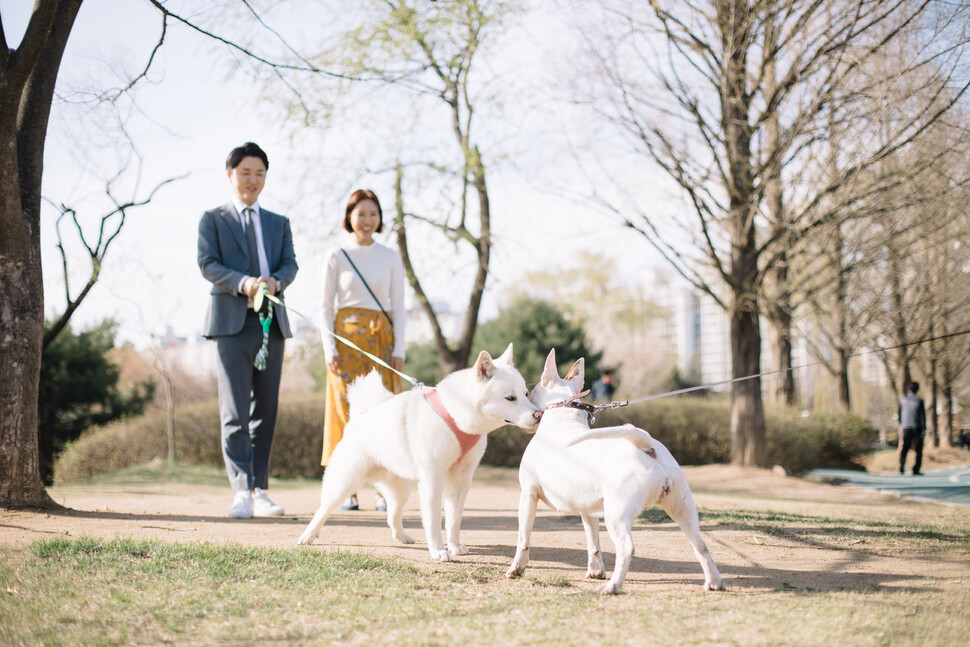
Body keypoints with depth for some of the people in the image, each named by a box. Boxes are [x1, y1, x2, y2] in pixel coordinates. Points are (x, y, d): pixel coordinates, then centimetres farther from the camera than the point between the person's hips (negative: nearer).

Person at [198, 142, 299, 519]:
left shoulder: (279, 223, 22)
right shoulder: (212, 219, 11)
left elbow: (290, 263, 9)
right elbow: (207, 264, -2)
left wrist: (275, 281, -15)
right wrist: (243, 282, -20)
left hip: (271, 322, 4)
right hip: (232, 322, -4)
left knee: (265, 411, 5)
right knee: (235, 413, -9)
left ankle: (260, 491, 10)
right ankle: (241, 492, -12)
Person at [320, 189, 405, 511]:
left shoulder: (391, 258, 9)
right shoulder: (337, 257, 5)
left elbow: (399, 307, 8)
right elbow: (326, 306, 4)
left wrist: (399, 349, -2)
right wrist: (329, 349, -6)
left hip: (382, 339, 1)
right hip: (347, 339, -1)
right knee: (346, 409, -4)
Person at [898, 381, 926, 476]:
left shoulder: (903, 399, 5)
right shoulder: (919, 400, -4)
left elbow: (900, 412, 11)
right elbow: (922, 414, -4)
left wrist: (901, 424, 23)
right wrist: (924, 428, -2)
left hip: (906, 427, 2)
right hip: (917, 427, -2)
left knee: (904, 448, 5)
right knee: (918, 449, 4)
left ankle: (901, 467, -14)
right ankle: (915, 470, -1)